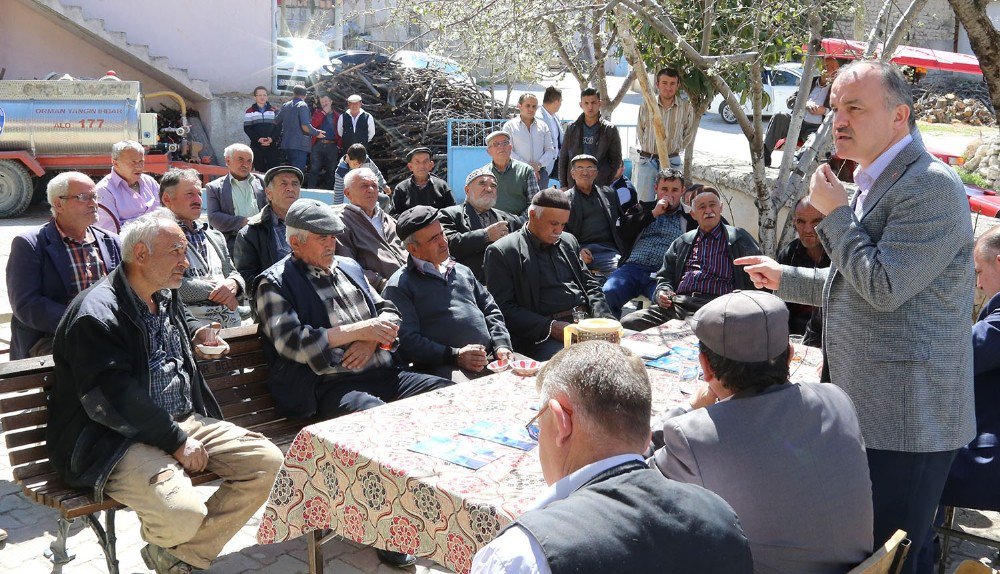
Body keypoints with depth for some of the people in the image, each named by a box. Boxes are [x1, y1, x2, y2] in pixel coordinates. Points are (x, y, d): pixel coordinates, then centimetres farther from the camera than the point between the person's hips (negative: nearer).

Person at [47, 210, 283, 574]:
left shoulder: (166, 297, 14)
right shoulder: (96, 314, -15)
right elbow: (115, 401, -21)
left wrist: (196, 331, 17)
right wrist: (177, 441, -17)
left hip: (184, 421, 9)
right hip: (117, 440, -9)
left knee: (266, 461, -8)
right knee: (183, 514, -32)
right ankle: (161, 539, 9)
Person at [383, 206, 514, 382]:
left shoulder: (462, 271, 26)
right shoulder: (399, 286, 4)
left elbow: (490, 309, 26)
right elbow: (407, 341, -6)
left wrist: (502, 345, 6)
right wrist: (455, 356, -15)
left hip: (491, 358, 7)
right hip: (444, 367, -7)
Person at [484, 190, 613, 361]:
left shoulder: (569, 241, 21)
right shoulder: (501, 251, 0)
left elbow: (589, 285, 24)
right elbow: (504, 307, -6)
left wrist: (605, 320, 3)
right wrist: (550, 327, -16)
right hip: (542, 336, -6)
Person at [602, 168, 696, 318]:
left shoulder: (689, 217, 22)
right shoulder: (644, 208, 27)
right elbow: (623, 230, 10)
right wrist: (653, 213, 6)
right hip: (633, 267, 2)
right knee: (607, 293, -28)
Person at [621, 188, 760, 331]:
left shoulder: (739, 237, 17)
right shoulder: (681, 242, 26)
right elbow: (664, 276, 27)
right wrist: (662, 293, 4)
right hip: (678, 302, 4)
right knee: (628, 323, -18)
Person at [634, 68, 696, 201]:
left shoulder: (686, 108, -2)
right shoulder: (646, 106, -2)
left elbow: (689, 132, 13)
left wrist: (676, 148, 11)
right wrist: (647, 149, 10)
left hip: (672, 161, 0)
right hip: (647, 160, 0)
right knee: (643, 202, -2)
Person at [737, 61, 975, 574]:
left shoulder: (930, 186, -17)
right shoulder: (875, 184, 15)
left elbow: (885, 286, -24)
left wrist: (835, 214, -15)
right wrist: (785, 279, 28)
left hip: (905, 419, -10)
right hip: (864, 412, 10)